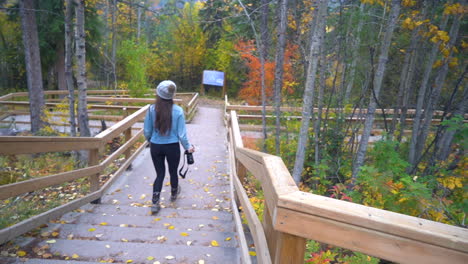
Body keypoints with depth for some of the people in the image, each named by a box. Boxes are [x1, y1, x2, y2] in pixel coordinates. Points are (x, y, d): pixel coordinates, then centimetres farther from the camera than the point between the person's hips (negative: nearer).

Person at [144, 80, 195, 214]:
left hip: (156, 147, 1)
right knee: (173, 172, 21)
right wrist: (187, 147, 7)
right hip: (172, 147, -1)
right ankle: (174, 193, 45)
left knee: (160, 173, 16)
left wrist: (150, 141, 21)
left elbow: (147, 131, -1)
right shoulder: (178, 110, -14)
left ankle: (155, 203, 10)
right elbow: (181, 133, -9)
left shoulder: (152, 109, -10)